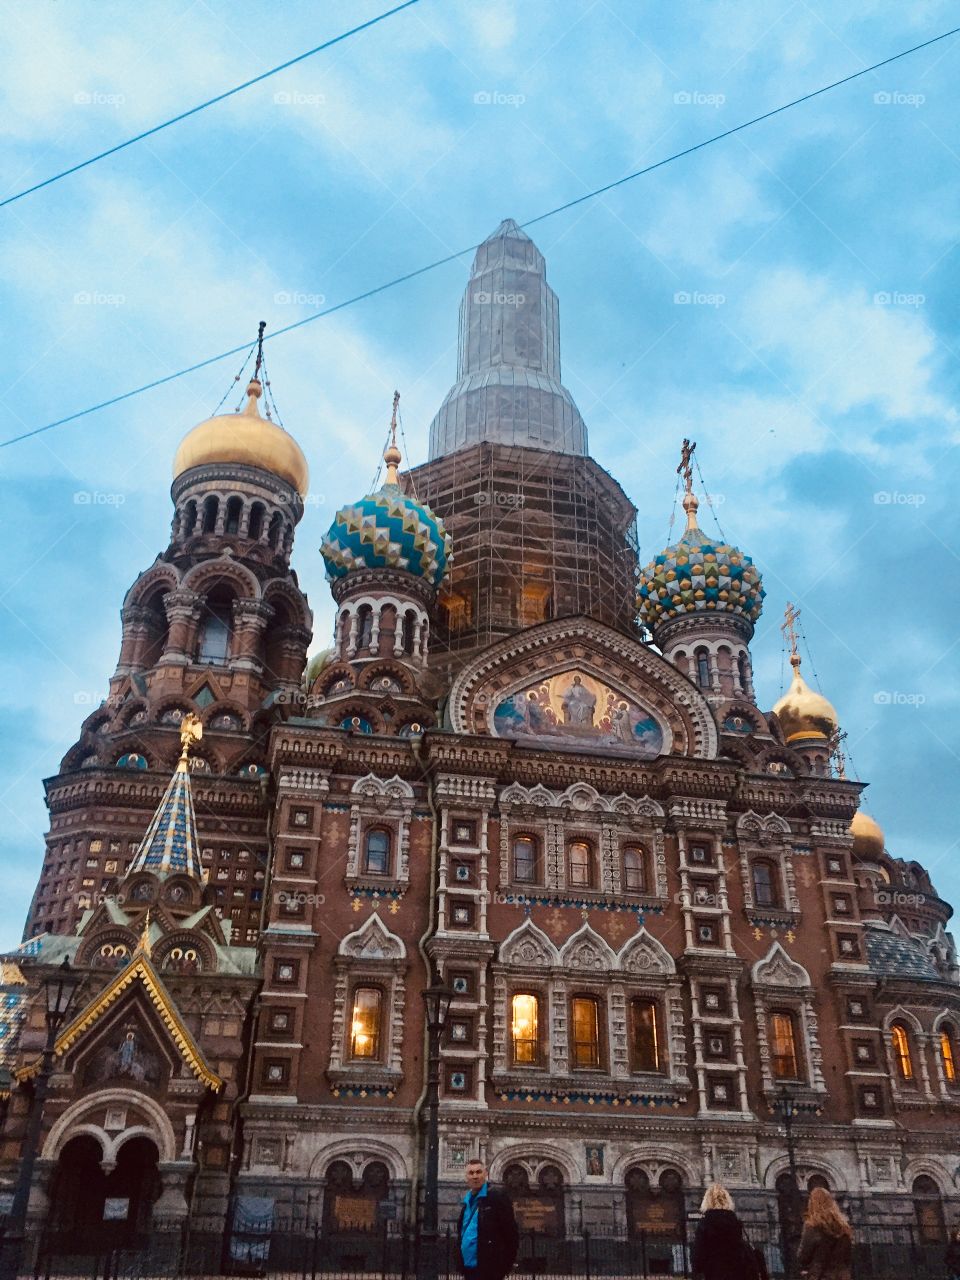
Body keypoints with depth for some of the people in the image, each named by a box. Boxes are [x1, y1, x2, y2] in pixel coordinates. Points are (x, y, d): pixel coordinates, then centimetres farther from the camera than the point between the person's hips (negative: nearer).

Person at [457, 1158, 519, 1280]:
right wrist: (461, 1261, 16)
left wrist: (507, 1263, -11)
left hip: (488, 1268, -8)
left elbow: (511, 1232, -10)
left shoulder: (497, 1196, -8)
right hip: (469, 1266, 8)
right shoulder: (467, 1200, 14)